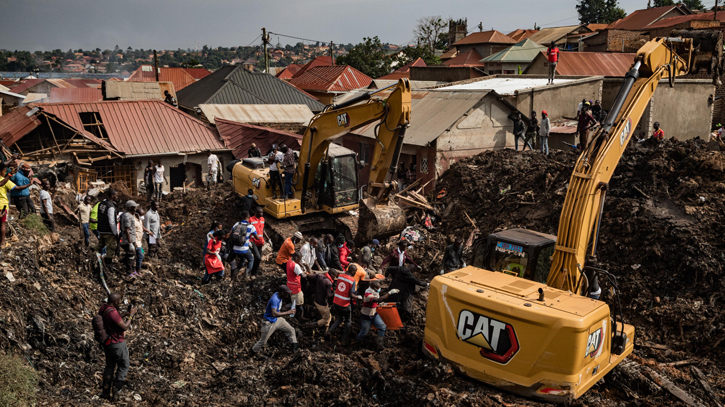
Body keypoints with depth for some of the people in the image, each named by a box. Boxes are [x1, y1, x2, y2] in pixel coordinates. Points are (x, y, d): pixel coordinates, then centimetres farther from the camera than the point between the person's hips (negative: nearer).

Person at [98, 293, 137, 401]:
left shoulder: (103, 308, 0)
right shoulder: (112, 312, -29)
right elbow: (125, 327, -24)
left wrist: (125, 313, 6)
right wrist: (131, 315, -13)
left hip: (107, 342, 9)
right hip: (117, 344, -9)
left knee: (109, 366, 20)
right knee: (124, 366, 8)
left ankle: (105, 392, 26)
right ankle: (115, 392, 10)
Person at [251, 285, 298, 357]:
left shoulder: (278, 295, -7)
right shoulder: (275, 299, -35)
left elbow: (268, 302, 13)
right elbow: (274, 314, -47)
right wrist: (288, 312, -44)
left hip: (277, 319, 9)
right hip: (269, 323, -9)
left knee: (291, 330, 11)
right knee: (263, 340, 10)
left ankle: (294, 346, 24)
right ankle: (254, 351, 35)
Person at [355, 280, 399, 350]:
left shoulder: (375, 292, -4)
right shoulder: (368, 295, -33)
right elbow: (378, 300, -50)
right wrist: (389, 293, -54)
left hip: (374, 314, 8)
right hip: (366, 316, -8)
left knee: (383, 327, -3)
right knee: (364, 332, 7)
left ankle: (379, 344, 10)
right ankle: (358, 341, 40)